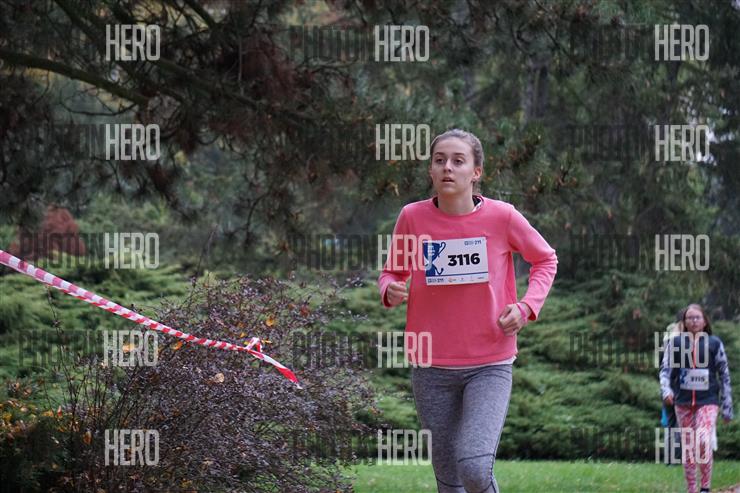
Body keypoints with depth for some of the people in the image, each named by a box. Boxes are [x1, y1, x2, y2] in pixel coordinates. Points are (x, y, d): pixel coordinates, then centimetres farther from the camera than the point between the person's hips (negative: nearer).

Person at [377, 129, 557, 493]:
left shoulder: (501, 217, -8)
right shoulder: (412, 217, -4)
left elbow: (545, 259, 9)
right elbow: (392, 272, 12)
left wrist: (527, 306, -7)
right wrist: (390, 290, -12)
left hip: (490, 365, -2)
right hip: (432, 367, 2)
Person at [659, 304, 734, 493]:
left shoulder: (714, 343, 2)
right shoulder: (675, 342, 4)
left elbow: (724, 375, 6)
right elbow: (666, 369, 5)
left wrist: (727, 407, 5)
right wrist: (666, 390, -15)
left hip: (708, 401, -2)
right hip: (683, 402, 2)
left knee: (704, 442, -19)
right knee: (687, 447, 5)